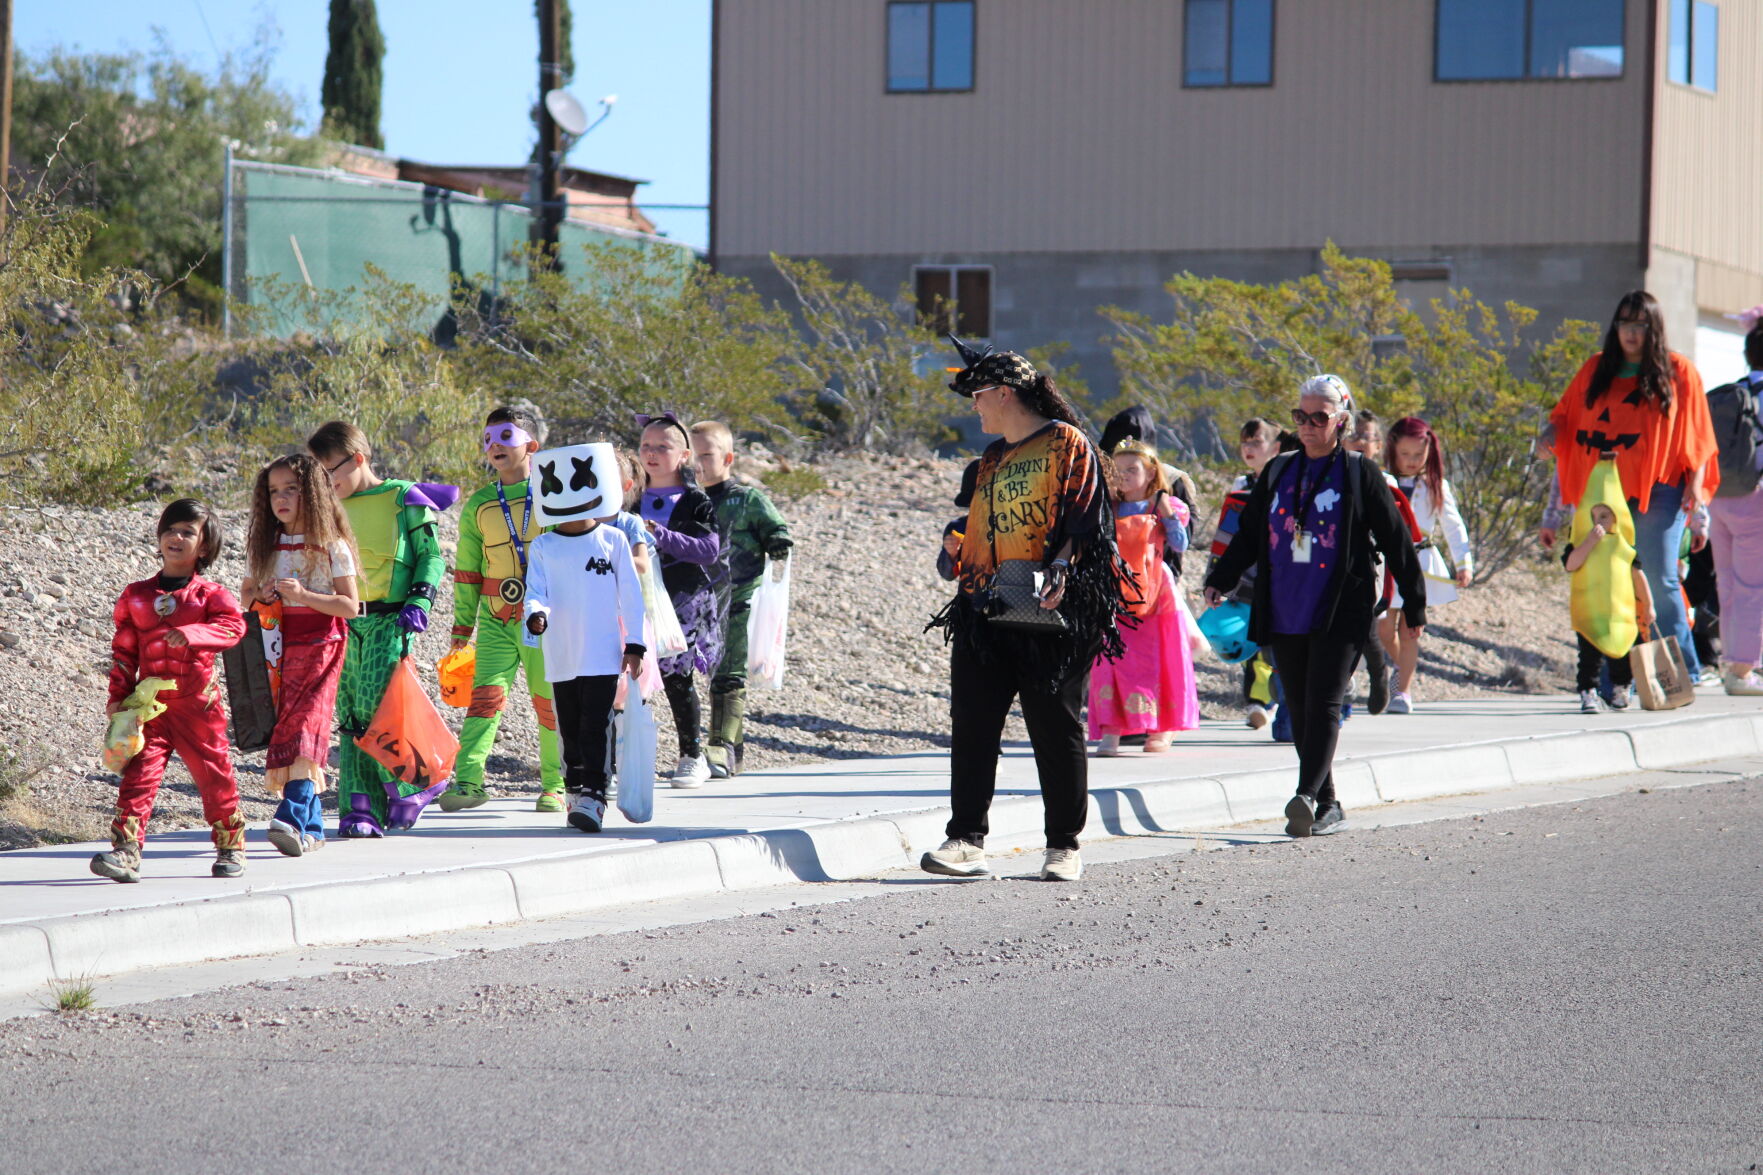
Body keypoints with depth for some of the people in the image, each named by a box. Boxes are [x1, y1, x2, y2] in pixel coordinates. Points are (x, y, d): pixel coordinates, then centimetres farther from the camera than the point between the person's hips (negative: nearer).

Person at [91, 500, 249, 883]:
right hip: (150, 704, 2)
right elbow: (124, 649, 12)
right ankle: (126, 850, -16)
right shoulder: (136, 596, 10)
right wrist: (118, 696, 5)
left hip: (198, 704, -2)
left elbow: (233, 625, -16)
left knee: (214, 775, 7)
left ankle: (231, 847, 23)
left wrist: (192, 634, -31)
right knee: (139, 772, -10)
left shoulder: (209, 594, 1)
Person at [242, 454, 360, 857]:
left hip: (319, 644, -5)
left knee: (304, 725, -18)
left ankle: (293, 818, -30)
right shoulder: (265, 546, 12)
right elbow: (246, 593, 21)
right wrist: (261, 597, -3)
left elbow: (350, 606, -6)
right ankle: (312, 827, 9)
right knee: (287, 729, 3)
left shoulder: (330, 546, -3)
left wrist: (303, 595, -18)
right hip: (278, 646, 5)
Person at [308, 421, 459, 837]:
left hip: (389, 622, -6)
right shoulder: (335, 509, 17)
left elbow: (432, 554, 0)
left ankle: (411, 784, 4)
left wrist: (419, 600, -13)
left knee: (376, 707, -17)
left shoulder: (403, 499, 0)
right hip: (344, 624, 6)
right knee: (351, 714, -1)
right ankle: (362, 809, 0)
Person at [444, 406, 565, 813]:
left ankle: (554, 784, 15)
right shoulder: (478, 506, 11)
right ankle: (468, 779, -18)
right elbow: (466, 570, 16)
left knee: (549, 700, 2)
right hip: (496, 622, 2)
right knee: (487, 692, -13)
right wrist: (462, 625, 15)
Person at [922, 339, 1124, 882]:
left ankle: (1064, 846, 8)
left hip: (1049, 613, -7)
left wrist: (1059, 572, -23)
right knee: (972, 725, -3)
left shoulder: (1067, 445, -2)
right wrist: (969, 590, 17)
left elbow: (1082, 521, -10)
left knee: (1056, 729, 0)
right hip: (987, 613, 7)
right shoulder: (992, 460, 21)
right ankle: (967, 839, -5)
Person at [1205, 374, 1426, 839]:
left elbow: (1396, 540, 4)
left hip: (1340, 613, -5)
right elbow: (1248, 536, 17)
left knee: (1323, 704, -15)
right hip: (1285, 616, 5)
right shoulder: (1278, 472, 12)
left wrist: (1414, 605, 5)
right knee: (1299, 711, 6)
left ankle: (1308, 797, -27)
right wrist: (1221, 580, 2)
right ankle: (1327, 806, 14)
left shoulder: (1360, 474, 1)